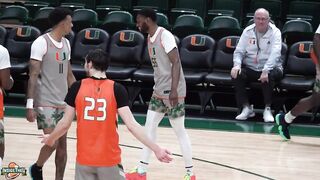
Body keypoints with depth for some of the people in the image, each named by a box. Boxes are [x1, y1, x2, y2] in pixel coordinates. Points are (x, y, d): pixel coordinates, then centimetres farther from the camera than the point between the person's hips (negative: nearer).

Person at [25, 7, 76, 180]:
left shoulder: (66, 43, 11)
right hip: (45, 103, -7)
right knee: (52, 143, -10)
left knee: (62, 144, 5)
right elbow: (33, 75, -14)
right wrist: (30, 105, -19)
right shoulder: (41, 43, -12)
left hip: (63, 102, 7)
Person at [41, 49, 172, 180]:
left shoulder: (77, 87, -2)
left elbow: (65, 124, 2)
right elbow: (131, 125, -13)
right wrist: (156, 149, -10)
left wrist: (51, 139, 22)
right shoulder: (117, 89, -6)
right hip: (109, 159, -1)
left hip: (84, 158, 1)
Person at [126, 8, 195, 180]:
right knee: (149, 127, 9)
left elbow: (176, 62, -22)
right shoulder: (150, 38, 11)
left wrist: (174, 89, -28)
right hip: (159, 91, 9)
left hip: (172, 92, -9)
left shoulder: (165, 35, -17)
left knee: (179, 130, -1)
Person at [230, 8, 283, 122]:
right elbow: (239, 51, 4)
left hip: (270, 68, -3)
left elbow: (275, 53, -21)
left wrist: (266, 70, -36)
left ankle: (267, 109, -20)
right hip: (250, 69, 3)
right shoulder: (248, 31, 5)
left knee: (268, 76, -36)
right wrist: (237, 65, -19)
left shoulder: (275, 32, -7)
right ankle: (246, 108, -14)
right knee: (236, 74, -25)